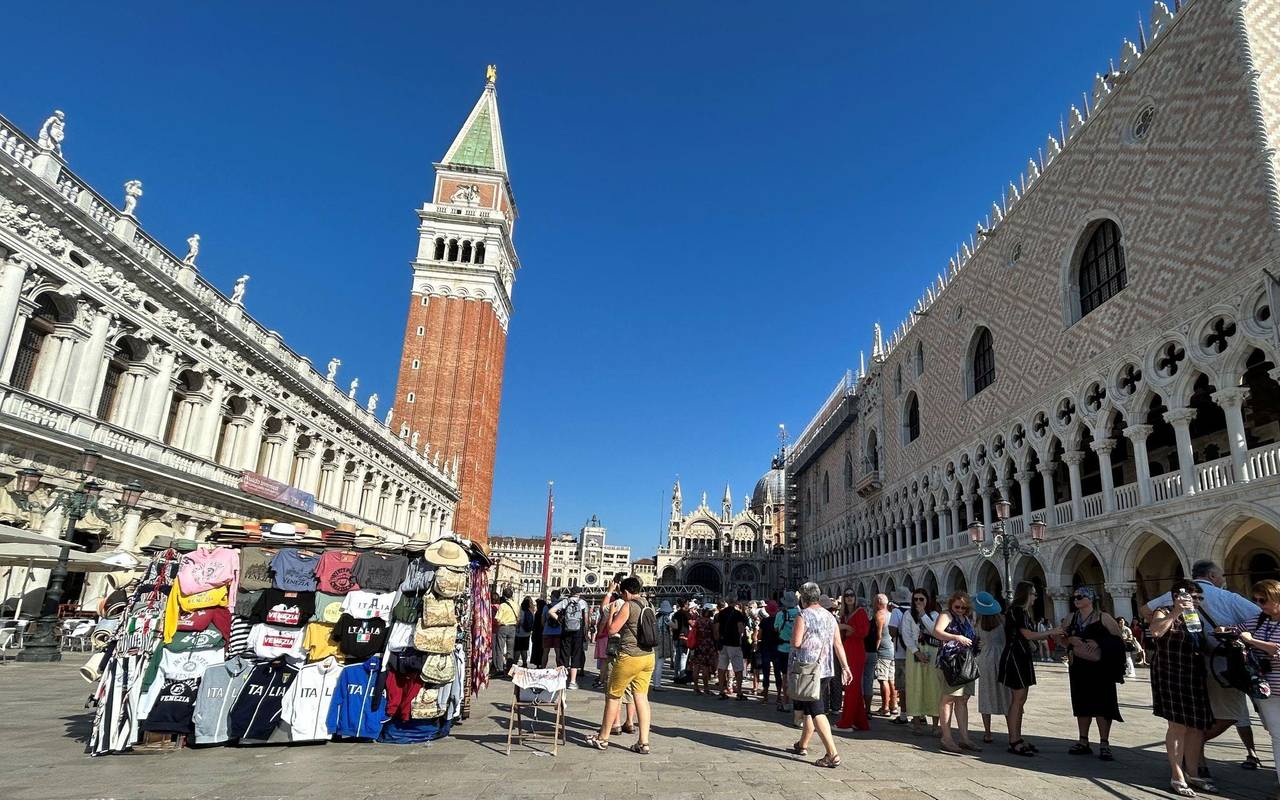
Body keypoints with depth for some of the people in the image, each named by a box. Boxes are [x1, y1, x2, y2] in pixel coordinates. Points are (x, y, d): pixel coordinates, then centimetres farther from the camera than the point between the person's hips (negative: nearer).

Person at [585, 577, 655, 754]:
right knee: (642, 697, 8)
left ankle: (603, 738, 19)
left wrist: (612, 614, 3)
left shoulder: (628, 606, -13)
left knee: (613, 696, 8)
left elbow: (611, 630, -13)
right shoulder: (649, 606, 9)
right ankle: (643, 743, 5)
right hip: (648, 656, 7)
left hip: (629, 657, -6)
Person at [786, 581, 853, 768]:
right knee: (810, 707, 20)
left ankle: (833, 754, -14)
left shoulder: (803, 616, -13)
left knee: (815, 710, -8)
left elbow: (796, 642, -20)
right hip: (823, 668, 8)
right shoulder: (829, 616, 9)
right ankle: (803, 745, 32)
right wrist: (845, 667, 10)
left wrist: (792, 640, 2)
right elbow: (837, 644, 8)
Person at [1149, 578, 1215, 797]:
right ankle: (1177, 777, 3)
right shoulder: (1164, 613, -7)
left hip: (1195, 678, 7)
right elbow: (1155, 631, -29)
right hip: (1172, 677, -7)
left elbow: (1202, 646, 24)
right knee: (1178, 726, -5)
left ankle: (1192, 774, 22)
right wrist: (1175, 613, -33)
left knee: (1197, 726, 10)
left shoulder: (1195, 616, 15)